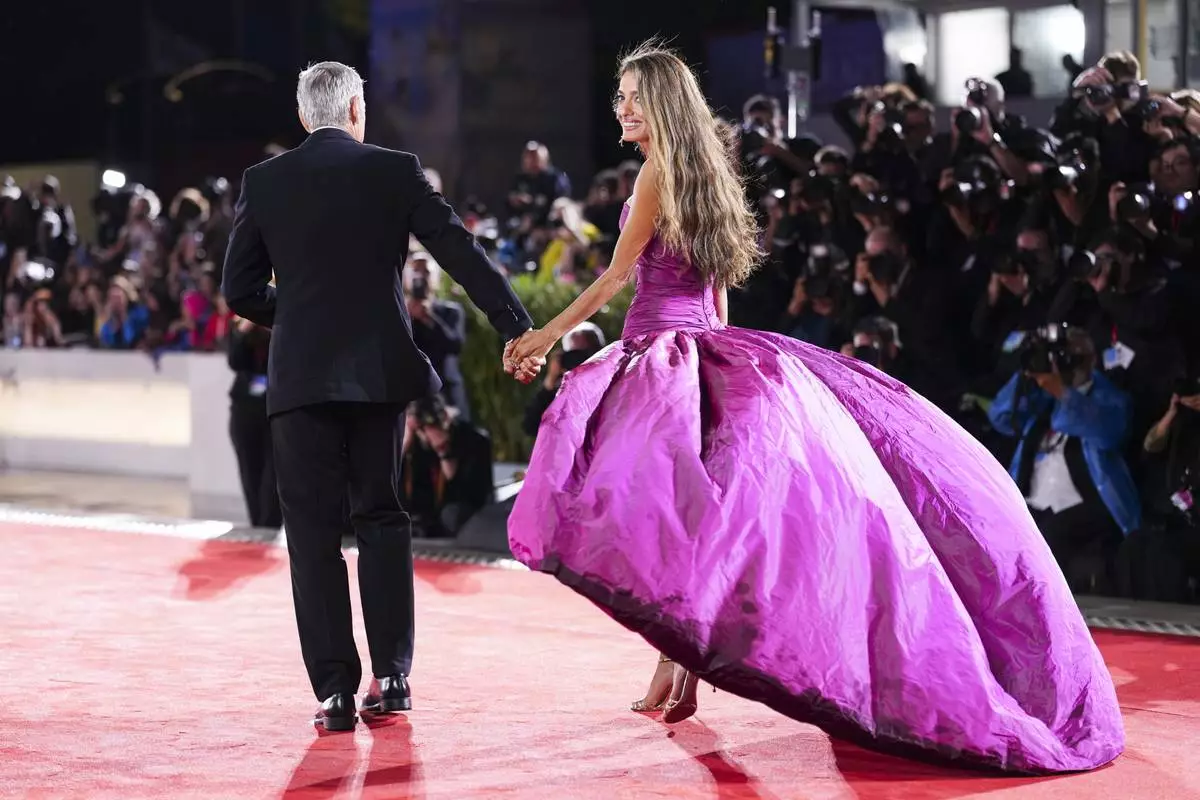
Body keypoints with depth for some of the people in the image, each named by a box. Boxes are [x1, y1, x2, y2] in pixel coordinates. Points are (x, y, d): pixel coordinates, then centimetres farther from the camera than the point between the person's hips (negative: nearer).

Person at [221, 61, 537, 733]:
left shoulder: (264, 182, 2)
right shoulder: (396, 171, 1)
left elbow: (241, 290, 4)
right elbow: (464, 255, -3)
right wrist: (520, 330, 1)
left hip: (301, 379, -1)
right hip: (379, 373, 1)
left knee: (314, 532, 3)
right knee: (382, 517, 14)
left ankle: (335, 688, -1)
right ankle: (391, 675, 9)